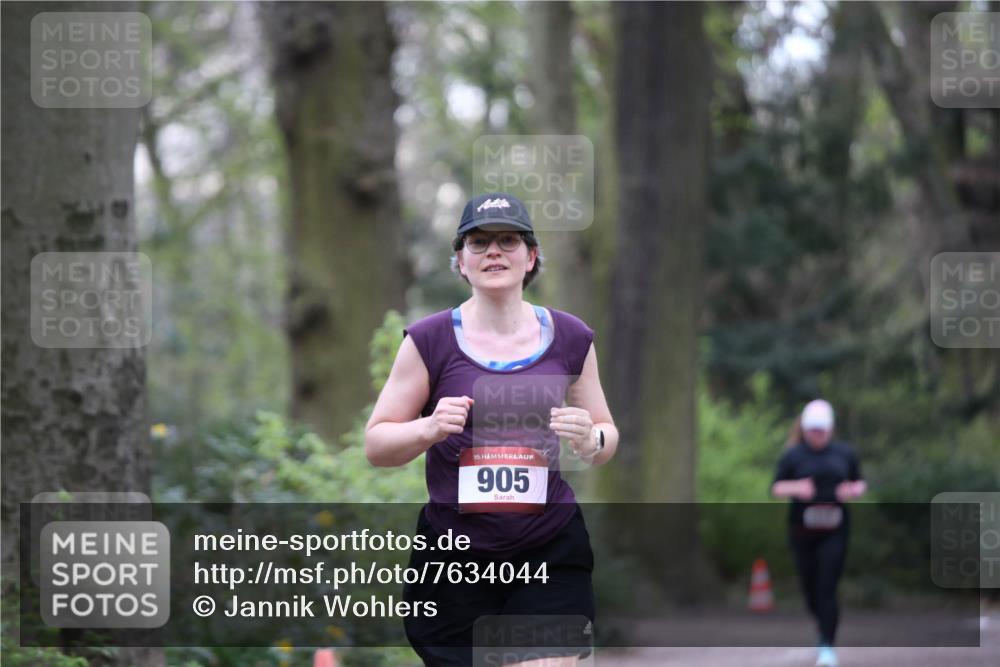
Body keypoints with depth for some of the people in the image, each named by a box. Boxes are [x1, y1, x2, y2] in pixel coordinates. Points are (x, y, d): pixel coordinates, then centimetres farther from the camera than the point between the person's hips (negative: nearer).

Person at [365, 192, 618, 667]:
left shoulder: (570, 338, 5)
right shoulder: (430, 340, -2)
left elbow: (606, 434, 15)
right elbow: (376, 445, 2)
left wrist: (590, 441, -8)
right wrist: (429, 428, -18)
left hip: (551, 555, 1)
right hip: (454, 559, -1)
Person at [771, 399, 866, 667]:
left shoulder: (844, 453, 7)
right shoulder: (793, 455, 2)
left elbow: (860, 482, 15)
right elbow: (776, 488, 0)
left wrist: (853, 490, -8)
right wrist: (796, 488, -20)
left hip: (834, 531, 0)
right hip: (802, 531, 1)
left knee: (827, 590, -12)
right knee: (810, 589, 6)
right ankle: (825, 630, 35)